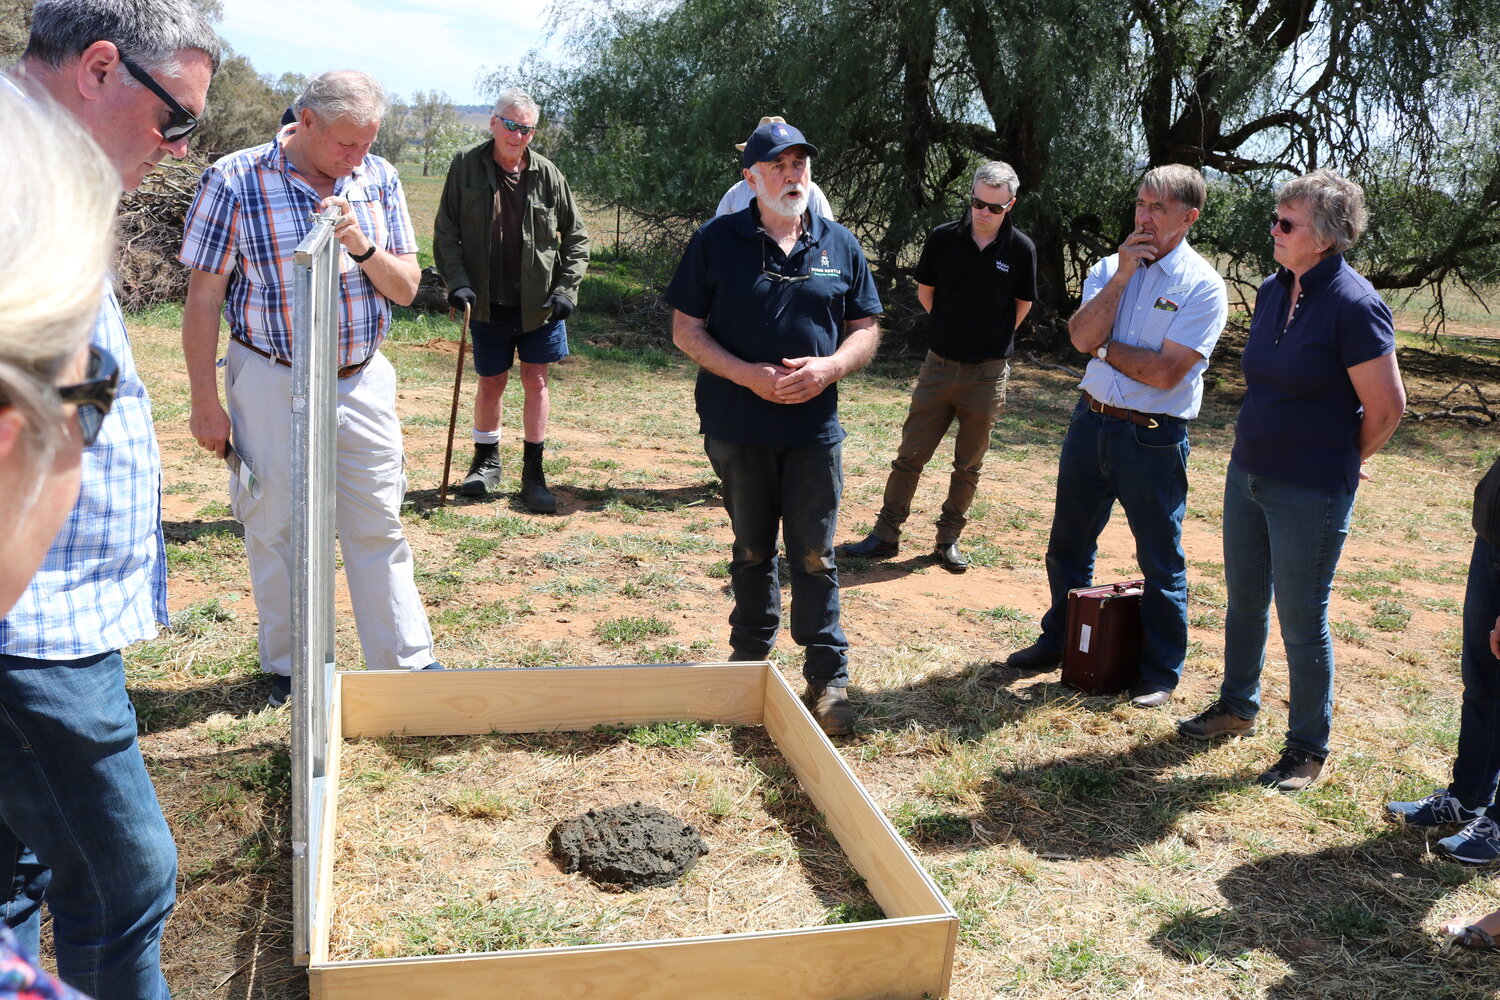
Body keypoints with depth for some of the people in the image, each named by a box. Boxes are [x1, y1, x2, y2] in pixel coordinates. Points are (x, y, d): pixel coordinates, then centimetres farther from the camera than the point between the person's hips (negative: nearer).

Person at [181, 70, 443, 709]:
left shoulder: (379, 180, 0)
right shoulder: (234, 182, -11)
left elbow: (406, 288, 1)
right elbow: (203, 299, -7)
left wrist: (360, 245, -19)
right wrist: (205, 400, -6)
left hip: (363, 383, 3)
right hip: (272, 386, -2)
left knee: (379, 528, 7)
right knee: (277, 529, 8)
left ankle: (405, 660, 18)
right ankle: (290, 667, 25)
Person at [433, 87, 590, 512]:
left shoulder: (546, 174, -2)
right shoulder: (467, 165, -3)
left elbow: (577, 234, 6)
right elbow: (445, 232, 0)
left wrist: (567, 288, -4)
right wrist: (457, 281, -12)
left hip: (538, 301, 0)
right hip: (488, 301, 0)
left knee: (535, 381, 2)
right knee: (491, 383, 10)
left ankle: (533, 473, 12)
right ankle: (486, 461, 31)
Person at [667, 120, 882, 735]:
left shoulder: (840, 245, 6)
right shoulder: (717, 241, -1)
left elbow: (867, 329, 9)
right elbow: (686, 329, -2)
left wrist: (829, 368, -13)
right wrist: (748, 375, -17)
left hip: (815, 428, 1)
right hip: (737, 427, 0)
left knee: (815, 557, 2)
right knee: (752, 550, 14)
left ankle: (828, 678, 11)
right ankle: (750, 659, 31)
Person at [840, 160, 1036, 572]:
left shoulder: (1021, 249, -5)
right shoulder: (943, 238, -4)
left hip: (988, 372, -1)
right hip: (939, 364, 1)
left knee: (969, 465, 9)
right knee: (910, 455, 3)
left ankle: (949, 541, 21)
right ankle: (886, 535, 12)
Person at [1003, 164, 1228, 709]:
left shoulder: (1201, 286, -10)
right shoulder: (1110, 267, 6)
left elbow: (1164, 372, -19)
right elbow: (1081, 335, -10)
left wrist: (1103, 347, -9)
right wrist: (1122, 275, -14)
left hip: (1154, 438, -5)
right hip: (1091, 420, 5)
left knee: (1161, 561, 6)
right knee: (1068, 543, 17)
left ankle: (1160, 671, 22)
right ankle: (1060, 640, 36)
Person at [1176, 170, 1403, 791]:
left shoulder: (1353, 305, -18)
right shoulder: (1273, 291, 5)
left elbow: (1386, 408, -14)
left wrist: (1340, 464, -1)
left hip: (1310, 494, -7)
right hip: (1248, 474, 7)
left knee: (1301, 622, 4)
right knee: (1243, 603, 19)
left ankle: (1308, 749, 20)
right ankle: (1237, 707, 39)